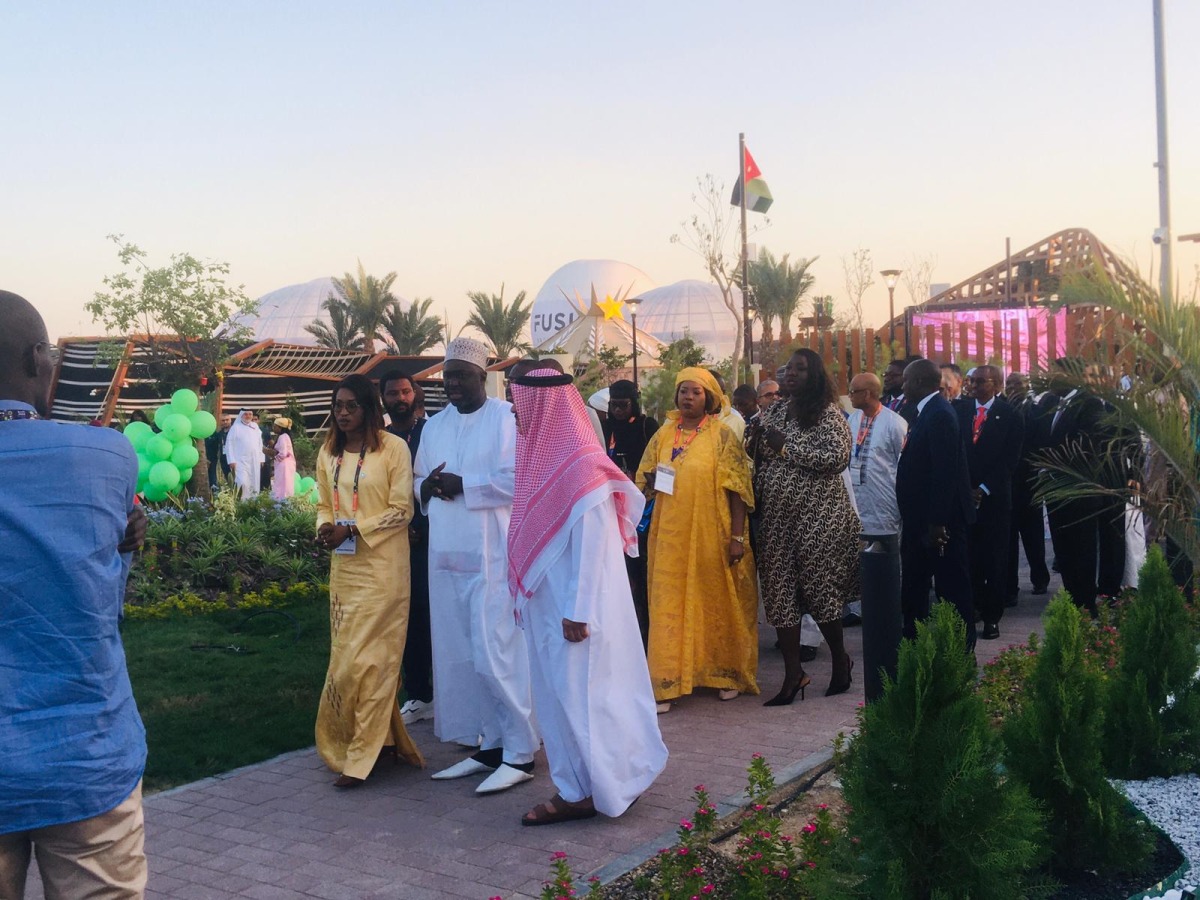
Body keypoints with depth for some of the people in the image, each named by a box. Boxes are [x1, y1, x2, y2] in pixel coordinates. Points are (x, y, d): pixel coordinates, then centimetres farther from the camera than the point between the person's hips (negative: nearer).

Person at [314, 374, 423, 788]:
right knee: (347, 656, 8)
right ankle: (385, 738, 22)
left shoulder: (393, 448, -8)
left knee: (366, 658, -6)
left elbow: (401, 510, -9)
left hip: (382, 567, -6)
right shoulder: (328, 453, 10)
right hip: (344, 566, 6)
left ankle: (361, 755, 3)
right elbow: (324, 505, 16)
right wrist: (325, 528, -7)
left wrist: (352, 529, -16)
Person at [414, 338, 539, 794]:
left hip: (492, 554, -7)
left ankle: (520, 753, 2)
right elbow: (418, 479, 21)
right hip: (447, 554, 7)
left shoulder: (507, 417, -5)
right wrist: (427, 486, -2)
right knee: (461, 653, 9)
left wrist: (462, 485, -15)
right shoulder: (434, 426, 16)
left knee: (495, 653, -7)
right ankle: (490, 744, 19)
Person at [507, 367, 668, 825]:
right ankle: (576, 789, 22)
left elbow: (591, 546, -20)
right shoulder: (543, 458, 9)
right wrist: (526, 598, 13)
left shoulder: (581, 468, -18)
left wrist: (577, 612, -20)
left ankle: (600, 789, 16)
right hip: (547, 606, 9)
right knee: (559, 695, 13)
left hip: (573, 609, -9)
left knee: (583, 695, 2)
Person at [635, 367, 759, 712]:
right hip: (670, 535, 3)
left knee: (717, 601, 6)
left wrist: (737, 537, -12)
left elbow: (736, 489, -6)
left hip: (712, 534, -3)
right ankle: (667, 682, 4)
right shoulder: (662, 436, 10)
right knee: (669, 603, 0)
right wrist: (652, 481, -9)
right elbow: (646, 484, 16)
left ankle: (726, 673, 21)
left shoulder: (723, 436, -2)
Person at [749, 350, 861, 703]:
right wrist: (757, 484, 2)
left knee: (819, 589, 0)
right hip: (778, 516, 6)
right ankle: (793, 674, 9)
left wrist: (788, 448, -15)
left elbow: (839, 457, -18)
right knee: (781, 593, 3)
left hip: (818, 515, -5)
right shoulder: (774, 412, 13)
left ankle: (840, 660, 23)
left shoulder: (827, 412, -5)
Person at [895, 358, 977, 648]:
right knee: (913, 591, 17)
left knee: (953, 591, 2)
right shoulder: (927, 413, 12)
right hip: (921, 521, 10)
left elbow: (945, 472, -24)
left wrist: (937, 524, -24)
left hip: (940, 524, -10)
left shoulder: (940, 415, -19)